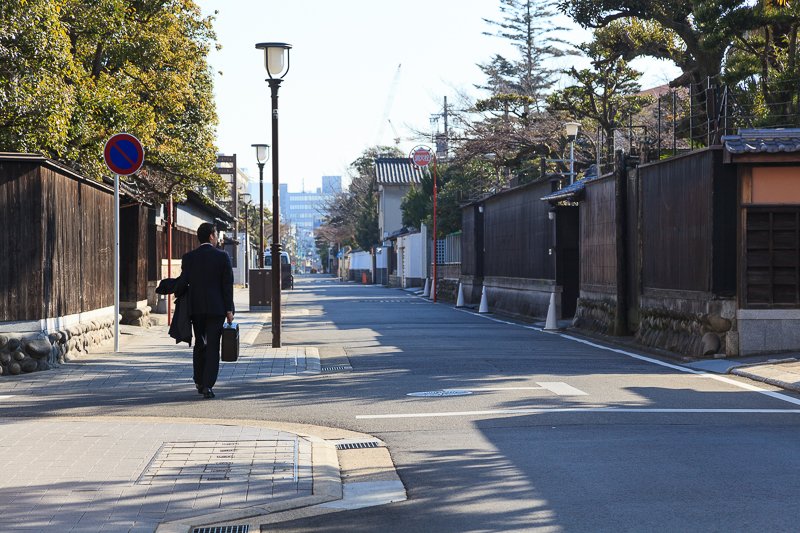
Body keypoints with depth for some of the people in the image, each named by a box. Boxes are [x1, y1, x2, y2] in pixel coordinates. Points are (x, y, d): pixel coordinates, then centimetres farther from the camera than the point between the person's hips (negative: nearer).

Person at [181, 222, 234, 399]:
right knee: (212, 346, -1)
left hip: (196, 308, 3)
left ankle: (199, 382, 23)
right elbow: (228, 285, -6)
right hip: (216, 308, -3)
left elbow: (185, 283, 3)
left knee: (200, 344, 17)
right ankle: (207, 385, -10)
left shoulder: (188, 257, 1)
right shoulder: (222, 257, -5)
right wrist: (229, 309, -2)